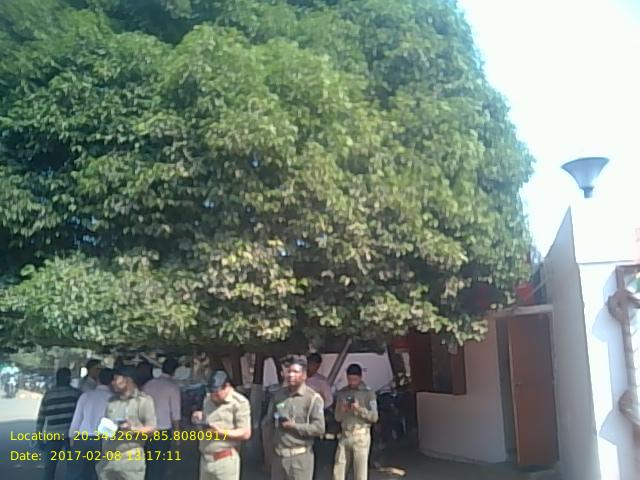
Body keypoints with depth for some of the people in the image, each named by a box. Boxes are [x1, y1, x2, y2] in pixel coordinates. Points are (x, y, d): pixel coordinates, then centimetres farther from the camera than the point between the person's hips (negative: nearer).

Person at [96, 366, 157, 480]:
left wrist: (133, 429, -21)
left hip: (131, 460, -6)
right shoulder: (112, 401, 16)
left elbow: (152, 429, -6)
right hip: (107, 459, 6)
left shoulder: (144, 400, -2)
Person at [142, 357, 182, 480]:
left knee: (148, 463, 15)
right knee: (160, 464, 7)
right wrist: (176, 432, 3)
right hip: (164, 430, -4)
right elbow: (175, 413, -7)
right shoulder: (173, 386, -7)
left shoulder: (148, 384, 5)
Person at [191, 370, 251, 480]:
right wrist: (199, 417, 2)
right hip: (205, 458, 7)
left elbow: (246, 433, -13)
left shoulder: (239, 402, -10)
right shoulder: (208, 400, 11)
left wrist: (221, 432, -23)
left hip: (225, 459, -7)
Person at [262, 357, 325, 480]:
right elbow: (267, 422, 14)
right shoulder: (278, 395, 9)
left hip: (300, 456, -6)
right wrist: (272, 424, -8)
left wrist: (293, 426, -15)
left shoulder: (313, 398, -8)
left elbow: (319, 428, -14)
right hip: (278, 454, 6)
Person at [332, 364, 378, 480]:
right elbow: (337, 418, 12)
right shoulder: (341, 393, 10)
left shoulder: (368, 393, 0)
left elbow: (374, 417, -3)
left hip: (361, 435, -3)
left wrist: (359, 409, -17)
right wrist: (342, 410, -9)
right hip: (345, 435, 4)